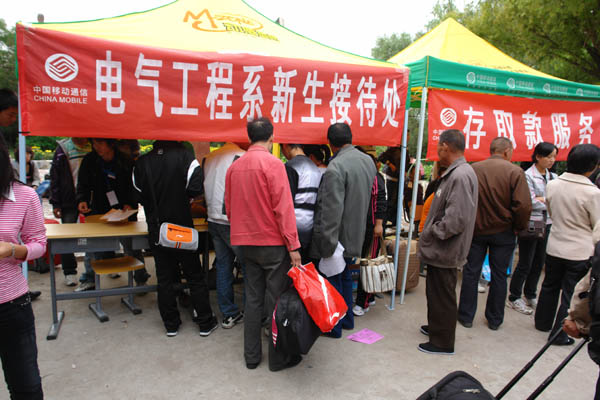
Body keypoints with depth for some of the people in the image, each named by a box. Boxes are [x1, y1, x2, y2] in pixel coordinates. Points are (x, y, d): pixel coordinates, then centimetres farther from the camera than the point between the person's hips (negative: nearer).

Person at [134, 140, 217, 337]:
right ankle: (205, 323, 16)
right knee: (195, 277, 9)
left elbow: (140, 197, 3)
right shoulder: (185, 156, -12)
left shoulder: (141, 162, -1)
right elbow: (196, 188, -20)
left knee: (164, 279, 12)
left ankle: (171, 325, 21)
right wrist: (181, 195, 0)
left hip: (156, 231, 3)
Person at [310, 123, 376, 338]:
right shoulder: (368, 161, 5)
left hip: (337, 235, -8)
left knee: (332, 280, 7)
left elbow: (332, 210, -26)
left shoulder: (336, 167, -23)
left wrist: (328, 243, -22)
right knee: (345, 277, 23)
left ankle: (333, 326, 20)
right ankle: (347, 319, 37)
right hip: (355, 234, 8)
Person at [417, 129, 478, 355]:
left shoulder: (460, 176, -22)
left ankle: (443, 342, 20)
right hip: (441, 248, 10)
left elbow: (457, 219, -28)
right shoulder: (455, 173, 10)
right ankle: (435, 327, 42)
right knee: (436, 292, 23)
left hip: (445, 251, -10)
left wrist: (431, 233, -16)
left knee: (442, 296, 5)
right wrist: (431, 232, 13)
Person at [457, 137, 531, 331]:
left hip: (475, 230, 1)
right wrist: (519, 228, -1)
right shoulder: (515, 172, -13)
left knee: (471, 272, 11)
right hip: (503, 233, -1)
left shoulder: (473, 169, -6)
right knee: (499, 275, 12)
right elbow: (523, 206, -17)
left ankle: (466, 316, 19)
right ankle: (494, 319, 23)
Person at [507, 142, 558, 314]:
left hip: (547, 224, 6)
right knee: (525, 264, 0)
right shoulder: (528, 176, -10)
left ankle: (530, 296, 29)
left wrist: (541, 199, -13)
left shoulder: (553, 177, 10)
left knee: (539, 262, 14)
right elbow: (532, 203, -15)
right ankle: (514, 298, 14)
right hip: (530, 224, -6)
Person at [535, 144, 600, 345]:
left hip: (554, 246, 5)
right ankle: (560, 334, 19)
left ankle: (543, 322, 37)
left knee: (550, 286, 21)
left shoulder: (552, 185, -6)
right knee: (571, 294, 9)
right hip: (580, 252, -5)